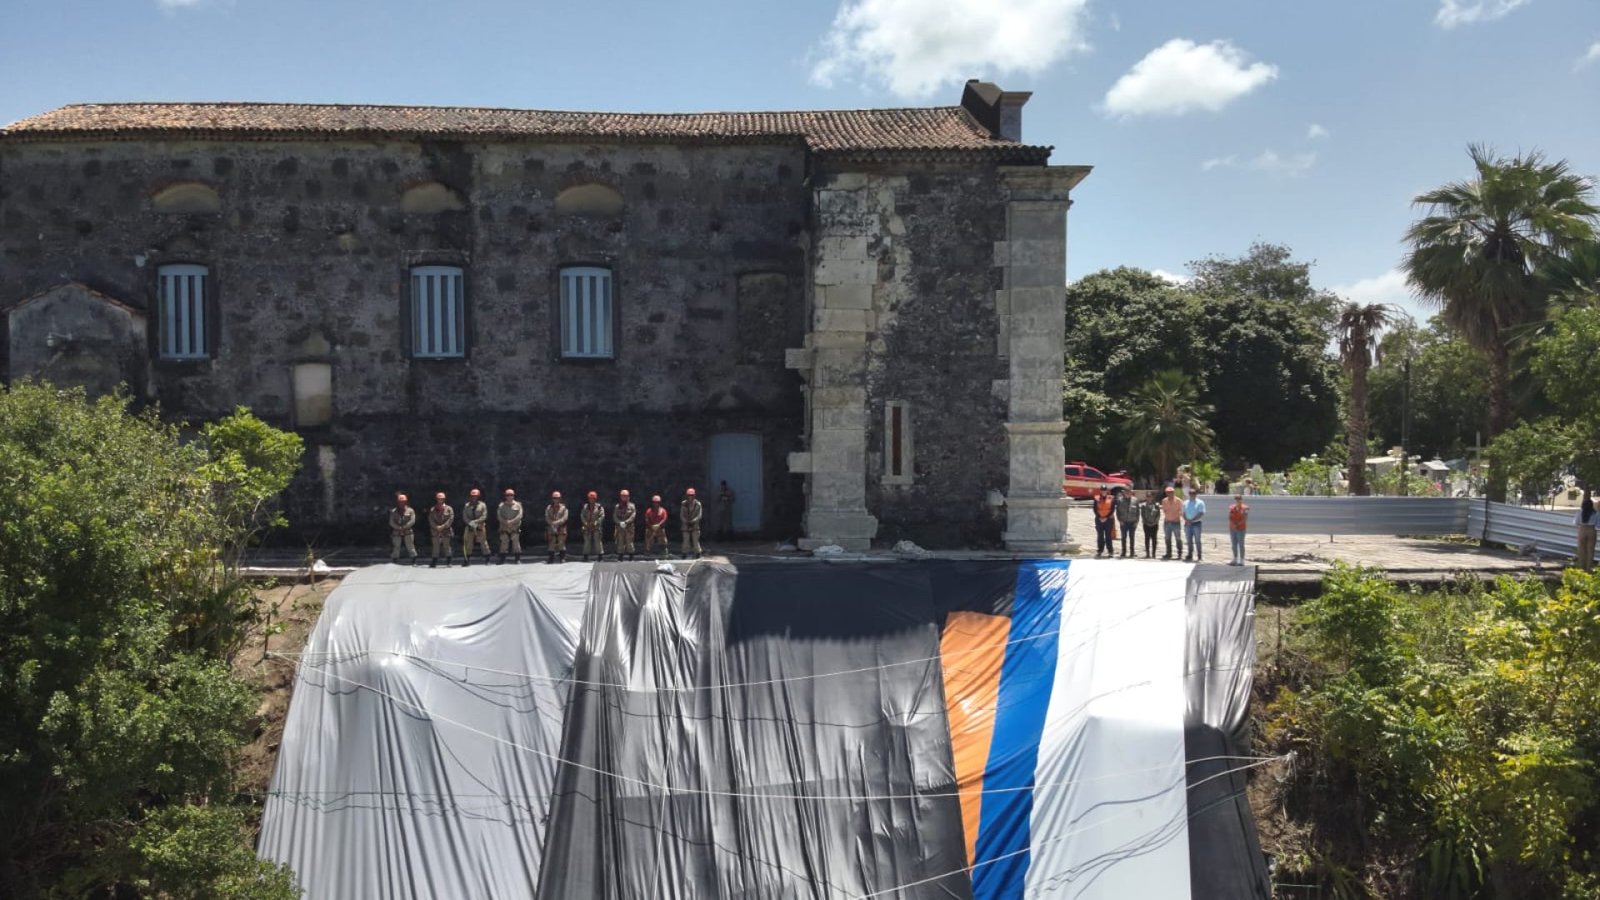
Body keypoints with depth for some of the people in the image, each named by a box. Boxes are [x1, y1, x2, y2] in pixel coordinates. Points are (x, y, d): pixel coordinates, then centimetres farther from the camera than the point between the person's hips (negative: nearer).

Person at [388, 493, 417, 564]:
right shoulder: (393, 511, 7)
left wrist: (404, 527, -14)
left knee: (410, 546, -3)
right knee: (395, 547, 2)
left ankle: (414, 561, 1)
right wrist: (399, 528, -12)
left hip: (408, 532, -1)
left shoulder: (410, 510, 4)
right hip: (397, 532, 1)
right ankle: (393, 562, 7)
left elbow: (412, 521, -5)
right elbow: (391, 522, 0)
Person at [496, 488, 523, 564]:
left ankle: (518, 558, -2)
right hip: (504, 527, 1)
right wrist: (506, 522, -13)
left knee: (516, 542, -5)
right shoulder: (501, 505, 8)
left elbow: (519, 515, -4)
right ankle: (502, 559, 4)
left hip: (515, 527, -1)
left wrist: (512, 522, -15)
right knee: (504, 542, -1)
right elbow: (499, 516, 1)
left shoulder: (517, 505, 6)